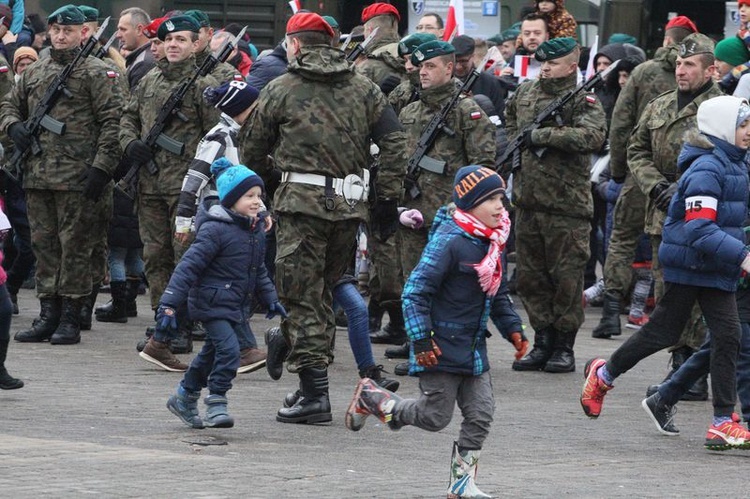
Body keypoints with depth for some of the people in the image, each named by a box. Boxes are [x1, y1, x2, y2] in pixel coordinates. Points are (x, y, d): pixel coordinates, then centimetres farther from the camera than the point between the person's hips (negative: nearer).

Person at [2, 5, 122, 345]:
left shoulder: (96, 72, -2)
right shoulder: (34, 72, 16)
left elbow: (112, 122, -7)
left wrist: (102, 167, -15)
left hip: (77, 178, -6)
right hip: (38, 177, 6)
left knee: (74, 246, -2)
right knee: (43, 245, 8)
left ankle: (71, 317, 1)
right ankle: (48, 314, 14)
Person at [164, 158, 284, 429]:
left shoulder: (256, 229, 8)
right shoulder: (215, 230, -18)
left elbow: (258, 270, 23)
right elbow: (189, 265, -20)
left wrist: (271, 299, 24)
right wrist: (169, 303, -24)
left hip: (236, 304, 9)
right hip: (212, 302, -9)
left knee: (212, 353, 19)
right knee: (228, 350, -19)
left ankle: (185, 398, 35)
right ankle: (216, 405, -7)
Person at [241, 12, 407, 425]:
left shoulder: (281, 89, 1)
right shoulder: (363, 88, 10)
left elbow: (253, 150, 8)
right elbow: (393, 141, 5)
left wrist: (258, 183, 28)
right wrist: (389, 198, 9)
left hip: (301, 201, -4)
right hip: (349, 204, 4)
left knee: (302, 296, -1)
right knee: (325, 288, 19)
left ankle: (315, 394, -6)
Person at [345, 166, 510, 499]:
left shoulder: (493, 242, 6)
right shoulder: (449, 241, -20)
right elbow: (416, 291, -19)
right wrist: (421, 340, -21)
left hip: (474, 347, 8)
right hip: (441, 347, -8)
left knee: (481, 412, 1)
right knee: (436, 416, 0)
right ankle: (370, 397, 21)